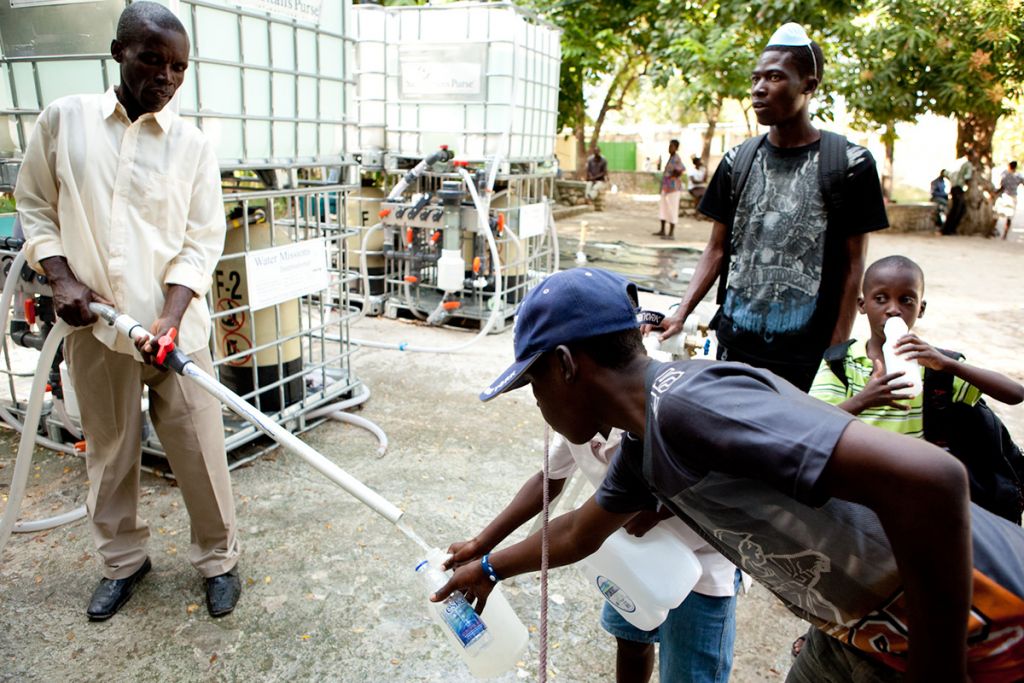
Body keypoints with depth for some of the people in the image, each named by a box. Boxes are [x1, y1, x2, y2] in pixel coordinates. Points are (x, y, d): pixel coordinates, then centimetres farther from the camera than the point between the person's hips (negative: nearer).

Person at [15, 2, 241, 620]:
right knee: (110, 453, 15)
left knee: (201, 453, 3)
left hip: (175, 328, -1)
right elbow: (35, 207, 10)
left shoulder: (193, 145, -1)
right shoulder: (64, 119, 2)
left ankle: (218, 559, 24)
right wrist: (61, 277, -5)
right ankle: (124, 560, 35)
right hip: (95, 327, 2)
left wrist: (171, 318, -16)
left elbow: (202, 242, -4)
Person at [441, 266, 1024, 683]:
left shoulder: (686, 404, -28)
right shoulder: (645, 441, 2)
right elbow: (579, 532, 20)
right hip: (875, 630, 8)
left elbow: (929, 480, -35)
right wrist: (491, 569, 31)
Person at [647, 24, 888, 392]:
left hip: (807, 354, -3)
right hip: (734, 343, 3)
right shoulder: (737, 161, 6)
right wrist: (680, 314, -6)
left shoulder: (849, 164, -4)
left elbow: (852, 265, -3)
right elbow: (717, 250, 7)